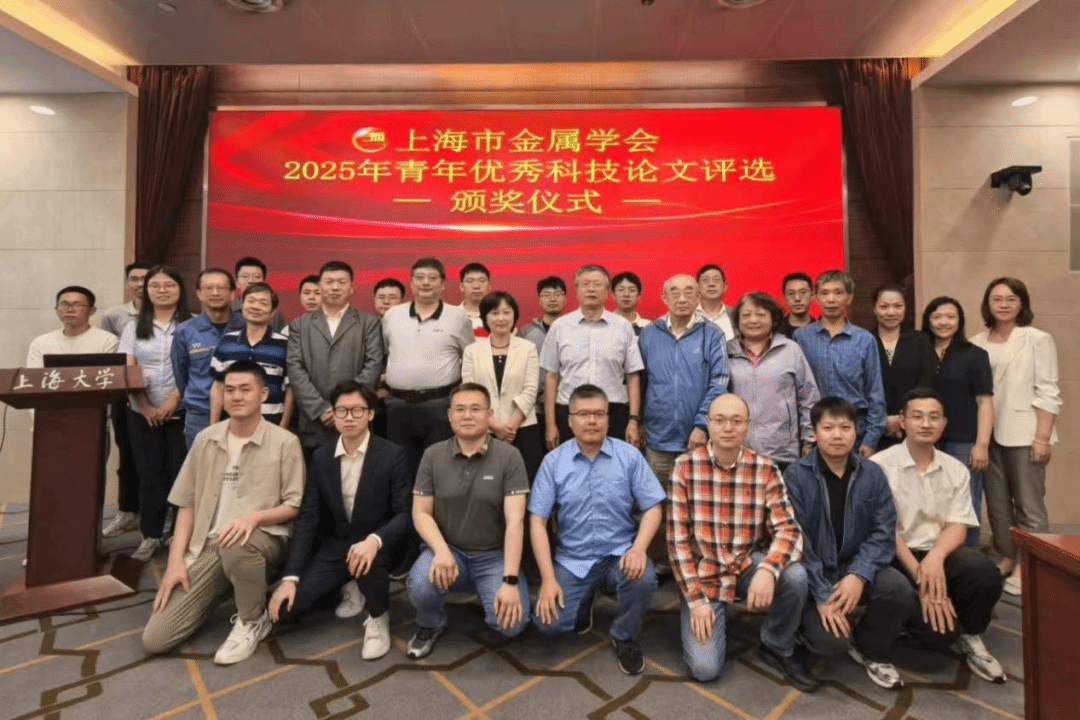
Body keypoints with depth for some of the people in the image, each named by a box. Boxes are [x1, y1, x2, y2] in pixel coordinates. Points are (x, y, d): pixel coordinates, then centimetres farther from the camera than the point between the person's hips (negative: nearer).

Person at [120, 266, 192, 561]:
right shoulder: (134, 327, 12)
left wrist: (174, 400, -13)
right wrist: (145, 406, -8)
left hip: (182, 411, -3)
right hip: (142, 413, 3)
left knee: (180, 472, -1)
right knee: (149, 474, 7)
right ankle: (151, 535, 15)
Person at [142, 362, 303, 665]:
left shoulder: (285, 442, -7)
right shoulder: (205, 439, 6)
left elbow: (294, 506, -5)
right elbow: (187, 504, 9)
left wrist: (255, 517, -24)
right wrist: (176, 560, 0)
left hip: (262, 540, -3)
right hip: (207, 547, 4)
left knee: (236, 543, -40)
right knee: (155, 639, -7)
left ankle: (253, 620, -10)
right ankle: (224, 588, 20)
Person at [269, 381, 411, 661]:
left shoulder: (392, 455, -13)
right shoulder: (320, 458, -1)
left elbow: (404, 513, -15)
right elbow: (307, 519, -2)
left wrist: (374, 541, -35)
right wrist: (291, 577, -10)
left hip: (376, 546, -4)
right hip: (334, 548, 4)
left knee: (369, 559, -38)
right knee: (283, 609, -13)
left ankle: (378, 618, -5)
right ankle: (349, 588, 16)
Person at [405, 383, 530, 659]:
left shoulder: (509, 456, -11)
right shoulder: (433, 455, -3)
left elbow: (515, 521, -16)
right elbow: (421, 513, -1)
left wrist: (510, 581, -22)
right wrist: (441, 551, -20)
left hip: (494, 555, -1)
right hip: (448, 550, 1)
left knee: (512, 622, -20)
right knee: (419, 587, -30)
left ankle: (484, 594, 17)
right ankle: (430, 624, 8)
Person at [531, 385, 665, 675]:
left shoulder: (630, 455, -4)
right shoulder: (553, 461, -4)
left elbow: (652, 508, -3)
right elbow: (537, 520, -5)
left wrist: (639, 547, -22)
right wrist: (548, 579, -12)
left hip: (620, 553, 0)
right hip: (573, 559, 1)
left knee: (643, 580, -31)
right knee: (548, 622, -16)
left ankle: (624, 637, 3)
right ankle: (585, 599, 20)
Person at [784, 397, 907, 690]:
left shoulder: (872, 474, 0)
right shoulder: (795, 476, -13)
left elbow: (884, 532, -6)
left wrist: (859, 575, -21)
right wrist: (822, 594, -20)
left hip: (855, 568, 4)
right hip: (812, 574, -3)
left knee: (899, 589, -25)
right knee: (826, 636, -24)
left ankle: (870, 648, 7)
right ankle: (809, 618, 16)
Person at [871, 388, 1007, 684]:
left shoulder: (956, 469, 7)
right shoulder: (880, 465, -10)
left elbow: (958, 526, -2)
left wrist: (935, 558, -23)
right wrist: (920, 579, -19)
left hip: (940, 554, 4)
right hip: (897, 557, -4)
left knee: (985, 573, -28)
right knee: (938, 616, -25)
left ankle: (970, 638, 3)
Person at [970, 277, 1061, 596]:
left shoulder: (1038, 340, -2)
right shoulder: (977, 343, 7)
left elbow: (1047, 393, -5)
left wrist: (1042, 437, -11)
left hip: (1024, 435, -4)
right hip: (988, 435, 4)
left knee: (1028, 505, 0)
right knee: (997, 503, 12)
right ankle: (1006, 557, 25)